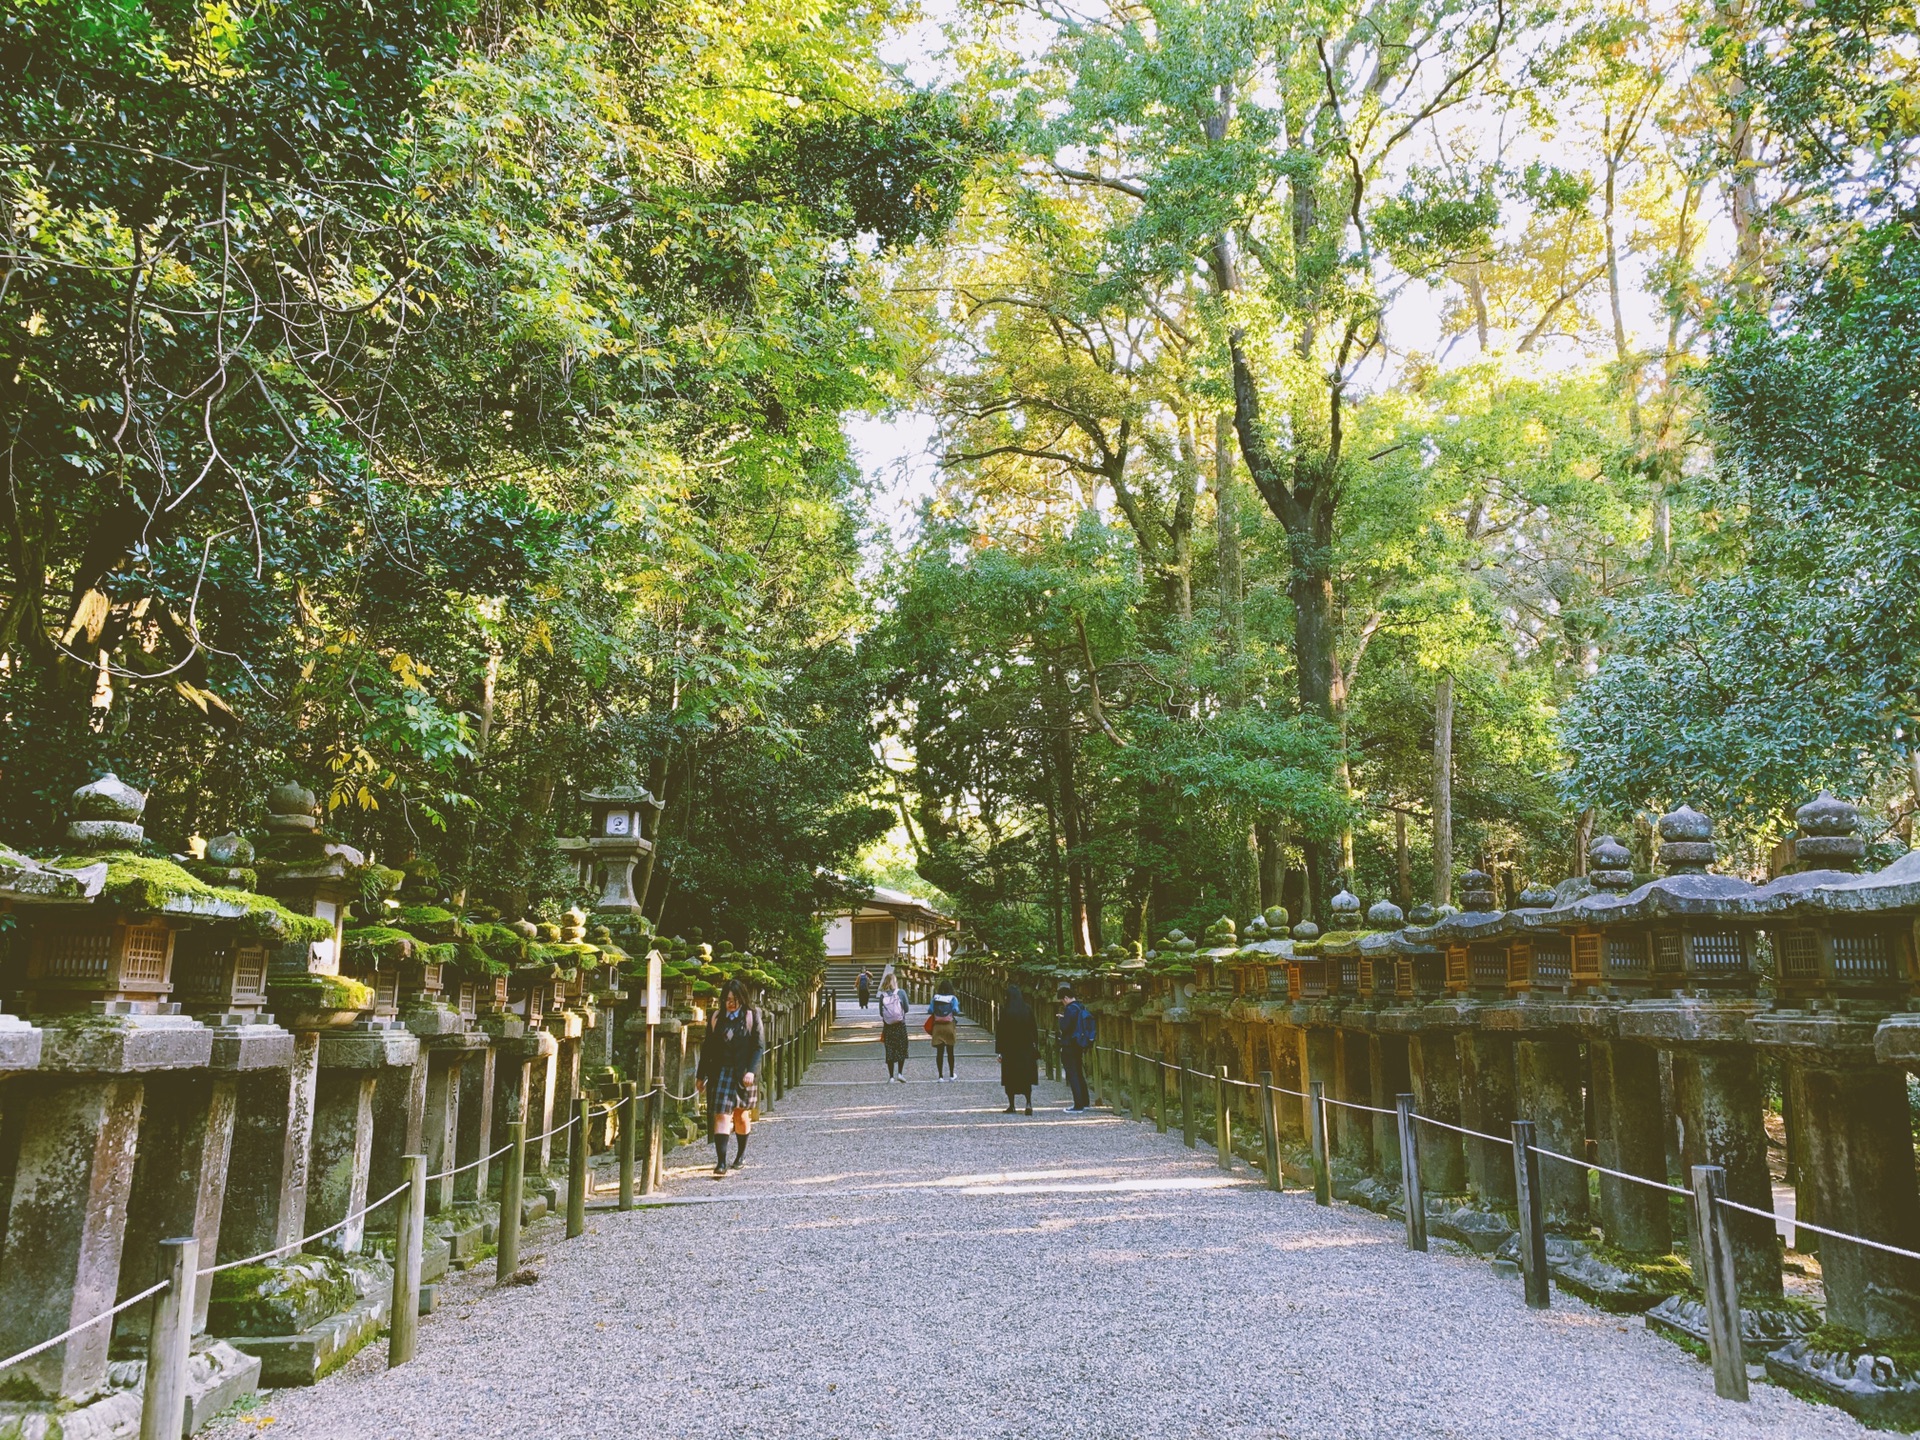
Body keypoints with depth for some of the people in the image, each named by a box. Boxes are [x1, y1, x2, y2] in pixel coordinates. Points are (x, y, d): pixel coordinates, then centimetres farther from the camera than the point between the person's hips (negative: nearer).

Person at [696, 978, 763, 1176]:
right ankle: (721, 1163, -12)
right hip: (721, 1073, 1)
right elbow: (707, 1048, 10)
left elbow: (759, 1045, -4)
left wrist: (751, 1070, -15)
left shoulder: (751, 1017, 0)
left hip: (743, 1074, -1)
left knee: (741, 1115, 12)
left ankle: (741, 1154, 32)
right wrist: (702, 1075, 9)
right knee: (721, 1116, -8)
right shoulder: (717, 1019, 7)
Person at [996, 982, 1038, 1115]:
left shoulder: (1005, 1012, -11)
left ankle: (1011, 1105, 12)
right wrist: (1036, 1046, 10)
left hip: (1010, 1049, -2)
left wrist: (999, 1051, -4)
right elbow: (1034, 1029, 2)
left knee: (1010, 1078, 10)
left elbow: (1001, 1033, -9)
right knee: (1026, 1076, 9)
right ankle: (1029, 1103, -7)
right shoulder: (1028, 1009, -2)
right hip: (1027, 1049, 2)